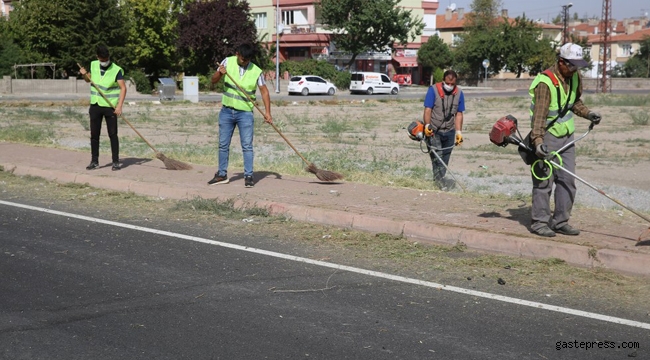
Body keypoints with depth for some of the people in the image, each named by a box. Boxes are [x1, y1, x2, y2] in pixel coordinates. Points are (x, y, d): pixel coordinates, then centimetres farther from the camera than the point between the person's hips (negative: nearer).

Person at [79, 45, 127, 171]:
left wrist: (119, 106, -26)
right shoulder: (93, 65, 5)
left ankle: (116, 162, 4)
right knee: (94, 135, 7)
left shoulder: (116, 70, -10)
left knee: (113, 135, -2)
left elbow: (123, 88, -16)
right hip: (95, 105, 5)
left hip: (110, 107, -5)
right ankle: (94, 161, 15)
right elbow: (88, 80, 23)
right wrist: (84, 74, -1)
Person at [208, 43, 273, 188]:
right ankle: (222, 175, 18)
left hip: (245, 113, -2)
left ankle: (248, 176, -1)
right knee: (223, 144, 8)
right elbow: (213, 81, 1)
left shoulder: (256, 71, -6)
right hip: (227, 111, 3)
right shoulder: (228, 62, -2)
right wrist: (220, 73, -22)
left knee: (247, 146, -6)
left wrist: (267, 112, -13)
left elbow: (264, 91, -4)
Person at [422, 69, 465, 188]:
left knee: (445, 158, 9)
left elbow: (459, 114, 4)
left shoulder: (459, 94, 0)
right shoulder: (433, 90, -12)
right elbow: (428, 110, -14)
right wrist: (427, 126, -26)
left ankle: (440, 178, 19)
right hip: (433, 131, -4)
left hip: (449, 131, 4)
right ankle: (439, 179, -11)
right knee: (436, 156, -13)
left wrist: (458, 132, 0)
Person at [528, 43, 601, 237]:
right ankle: (539, 222, 6)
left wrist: (587, 113, 7)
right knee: (544, 181, -4)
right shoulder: (545, 82, -21)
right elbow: (539, 114, -29)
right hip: (548, 137, -8)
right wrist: (538, 141, -39)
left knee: (567, 180, 8)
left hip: (567, 136, 8)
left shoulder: (575, 77, 4)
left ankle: (560, 221, 17)